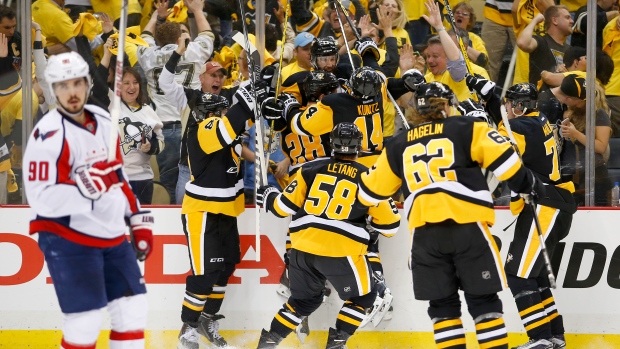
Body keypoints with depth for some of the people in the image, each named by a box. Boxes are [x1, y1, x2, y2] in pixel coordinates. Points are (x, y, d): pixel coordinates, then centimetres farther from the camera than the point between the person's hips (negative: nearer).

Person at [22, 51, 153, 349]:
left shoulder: (103, 121, 8)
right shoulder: (49, 134, -17)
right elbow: (42, 199, -23)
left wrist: (138, 219, 18)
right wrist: (85, 187, -33)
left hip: (113, 236, 8)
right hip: (68, 240, -8)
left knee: (133, 311, 8)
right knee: (86, 323, -12)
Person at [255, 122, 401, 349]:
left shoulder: (311, 170, 6)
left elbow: (284, 206, 8)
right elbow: (389, 224, 6)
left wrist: (269, 197, 29)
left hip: (302, 248, 4)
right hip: (341, 252, -4)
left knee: (304, 300, 25)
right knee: (362, 297, 18)